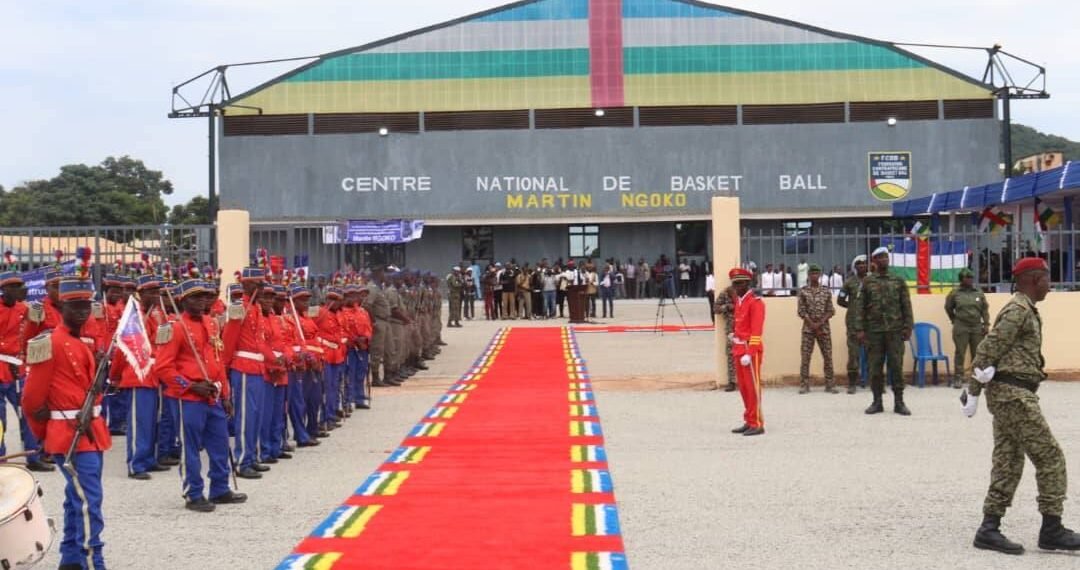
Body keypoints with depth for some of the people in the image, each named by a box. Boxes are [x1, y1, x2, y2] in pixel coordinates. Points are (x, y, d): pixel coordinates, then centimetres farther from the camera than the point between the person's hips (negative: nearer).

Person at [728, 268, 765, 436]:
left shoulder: (755, 302, -13)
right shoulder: (738, 301, 13)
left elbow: (756, 331, -19)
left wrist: (749, 353, -24)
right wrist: (735, 335, 7)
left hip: (750, 350, -8)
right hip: (739, 349, 9)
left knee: (752, 387, -4)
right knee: (743, 388, 12)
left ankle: (757, 424, 0)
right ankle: (749, 422, 20)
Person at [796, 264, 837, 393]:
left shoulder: (826, 291, 5)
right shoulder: (803, 291, 1)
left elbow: (830, 311, 2)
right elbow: (801, 311, -3)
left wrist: (820, 323, -11)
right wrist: (812, 324, -12)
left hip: (824, 327, 1)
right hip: (808, 327, -1)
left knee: (828, 356, 1)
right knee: (805, 356, -3)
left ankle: (830, 384, 7)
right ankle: (804, 385, 1)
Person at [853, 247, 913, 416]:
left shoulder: (898, 281, 8)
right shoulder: (867, 282, 7)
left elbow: (906, 306, 6)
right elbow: (860, 307, 3)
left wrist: (908, 327, -3)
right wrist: (860, 329, -5)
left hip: (895, 330, 0)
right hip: (874, 331, 0)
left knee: (896, 366, -1)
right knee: (875, 367, 3)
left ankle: (898, 402, 4)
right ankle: (877, 402, 10)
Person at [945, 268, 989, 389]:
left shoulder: (979, 293, 6)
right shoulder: (955, 293, -1)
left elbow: (985, 310, 8)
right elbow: (948, 308, 11)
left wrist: (986, 324, 2)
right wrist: (954, 320, 14)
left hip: (977, 327, 3)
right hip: (961, 328, -3)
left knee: (977, 353, 7)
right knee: (960, 353, -2)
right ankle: (958, 377, 2)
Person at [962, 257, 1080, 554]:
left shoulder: (1025, 311, 20)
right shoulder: (1019, 310, -12)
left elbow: (992, 350, 18)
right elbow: (989, 348, -16)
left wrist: (975, 388, 10)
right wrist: (974, 390, -15)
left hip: (1007, 393, 10)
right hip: (1014, 394, -10)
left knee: (1008, 463, 9)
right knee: (1049, 457, -5)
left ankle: (989, 529, 10)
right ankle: (1052, 530, 0)